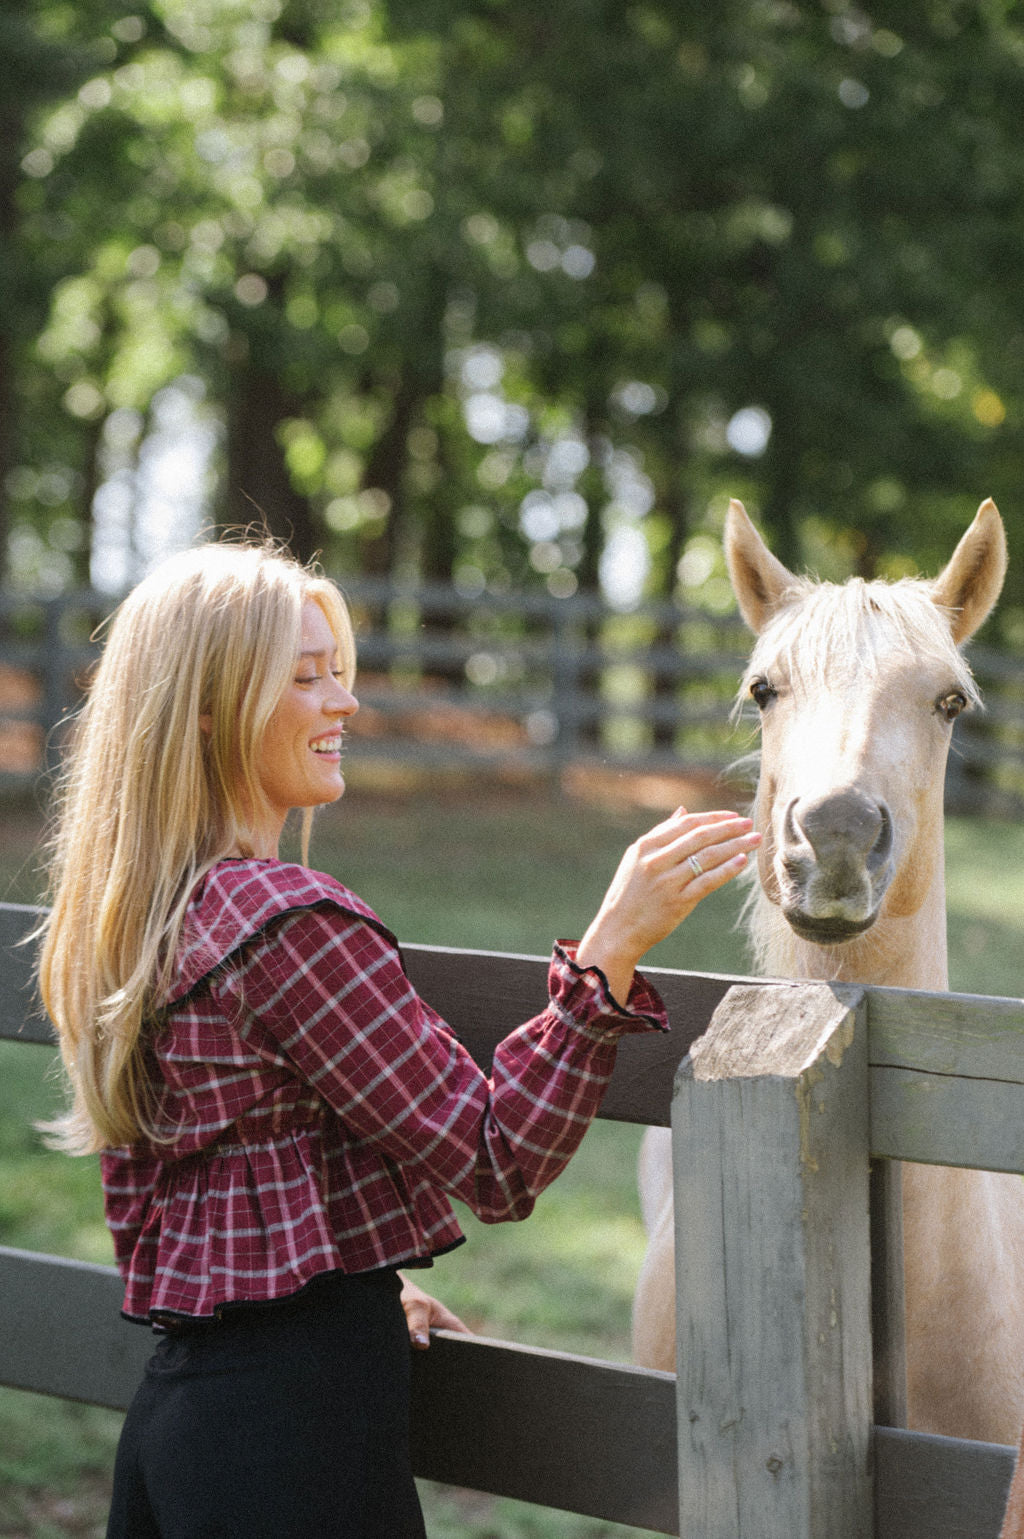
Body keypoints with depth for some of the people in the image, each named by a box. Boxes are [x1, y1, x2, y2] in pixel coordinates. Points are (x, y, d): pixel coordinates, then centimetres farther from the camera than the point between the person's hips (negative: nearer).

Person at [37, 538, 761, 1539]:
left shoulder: (123, 923, 9)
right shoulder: (292, 921, -18)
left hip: (178, 1388, 9)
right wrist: (611, 949, -23)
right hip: (301, 1426, -9)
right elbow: (497, 1166, -19)